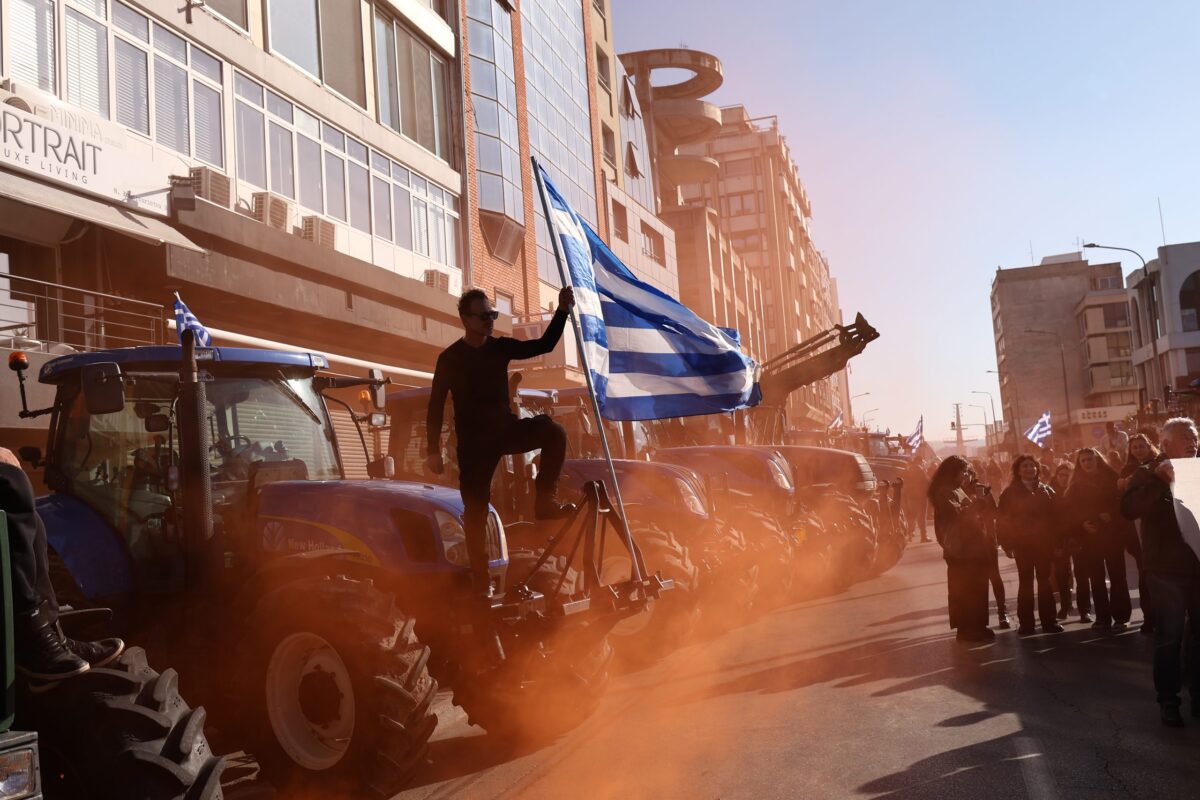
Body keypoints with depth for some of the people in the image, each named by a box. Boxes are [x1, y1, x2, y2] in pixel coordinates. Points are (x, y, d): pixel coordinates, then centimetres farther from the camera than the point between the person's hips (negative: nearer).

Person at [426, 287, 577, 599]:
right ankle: (480, 580, 8)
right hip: (474, 441, -3)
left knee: (553, 431, -25)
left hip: (506, 429, 3)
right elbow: (436, 405, -5)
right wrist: (433, 451, -10)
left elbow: (544, 345, -2)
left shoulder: (501, 347, 1)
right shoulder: (450, 358, -7)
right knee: (476, 510, -2)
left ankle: (545, 501, -15)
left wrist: (562, 310, -15)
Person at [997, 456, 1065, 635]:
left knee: (1045, 582, 6)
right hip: (1022, 544, -2)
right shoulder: (1010, 493, 0)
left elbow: (1055, 516, 4)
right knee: (1025, 583, 1)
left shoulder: (1046, 491, 8)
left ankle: (1049, 621, 11)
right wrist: (1007, 544, -10)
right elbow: (1003, 519, -3)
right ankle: (1026, 624, 4)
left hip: (1044, 543, 2)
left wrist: (1056, 540, -3)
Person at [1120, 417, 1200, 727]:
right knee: (1169, 637, 1)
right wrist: (1159, 479, -24)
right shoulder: (1148, 474, -3)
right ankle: (1168, 700, 9)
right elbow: (1129, 509, -19)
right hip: (1167, 568, -4)